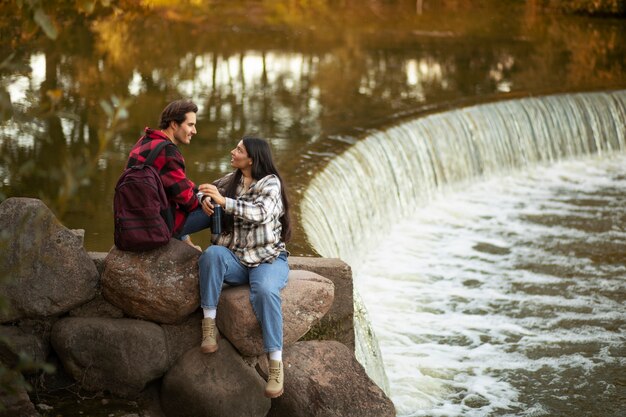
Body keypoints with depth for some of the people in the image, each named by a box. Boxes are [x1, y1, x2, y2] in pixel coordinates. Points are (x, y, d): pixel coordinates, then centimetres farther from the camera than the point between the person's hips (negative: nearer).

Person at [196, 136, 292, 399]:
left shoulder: (270, 182, -4)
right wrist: (205, 198, -3)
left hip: (268, 259, -4)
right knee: (212, 253, -31)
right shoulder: (230, 181, 12)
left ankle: (276, 364, -35)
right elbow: (205, 191, 23)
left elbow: (260, 212, -21)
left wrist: (223, 201, -29)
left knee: (265, 291, -36)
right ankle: (209, 325, -28)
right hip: (235, 261, 4)